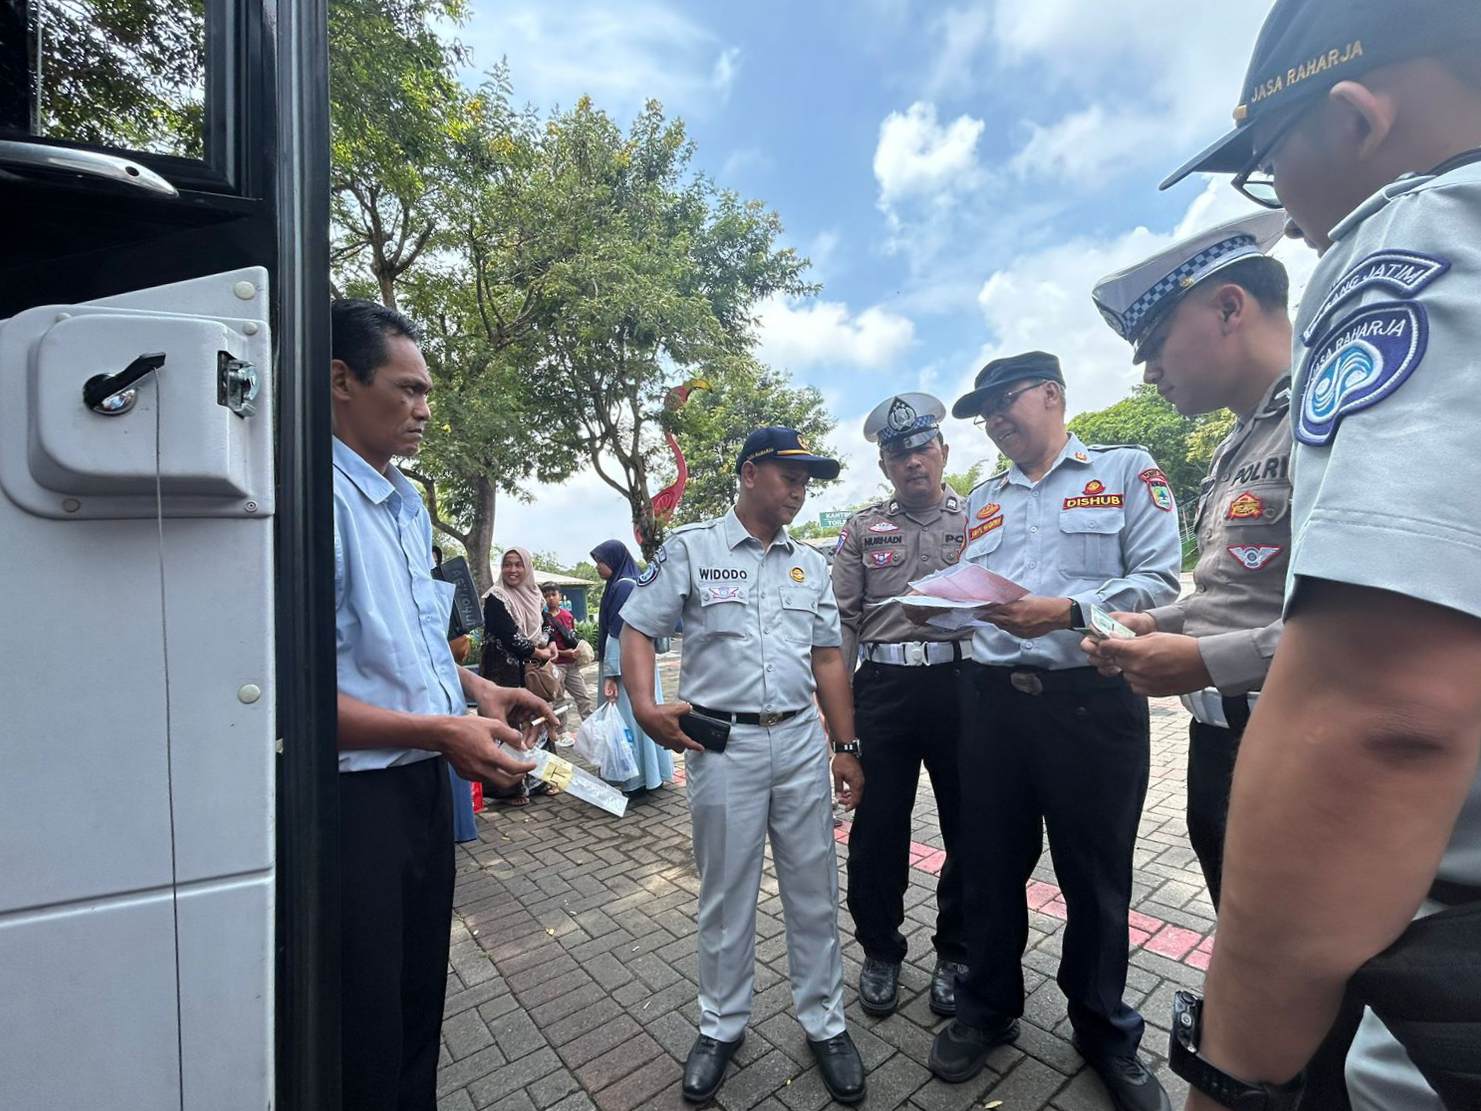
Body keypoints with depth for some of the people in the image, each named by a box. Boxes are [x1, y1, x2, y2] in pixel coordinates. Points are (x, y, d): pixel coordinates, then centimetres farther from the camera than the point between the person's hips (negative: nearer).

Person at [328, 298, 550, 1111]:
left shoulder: (410, 505, 10)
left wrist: (475, 689, 6)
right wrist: (441, 730, -23)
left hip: (424, 784, 9)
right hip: (356, 794, -8)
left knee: (420, 1000, 26)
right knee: (364, 1045, 13)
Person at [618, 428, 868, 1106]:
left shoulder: (810, 565, 10)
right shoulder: (690, 548, -2)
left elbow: (828, 657, 11)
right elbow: (637, 630, -1)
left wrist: (846, 747, 9)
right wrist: (645, 708, -17)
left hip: (802, 741, 4)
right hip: (722, 744, -3)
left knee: (814, 892, 13)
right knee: (726, 895, 12)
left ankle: (824, 1023, 35)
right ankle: (721, 1026, 35)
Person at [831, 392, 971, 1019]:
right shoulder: (862, 529, 8)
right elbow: (841, 620, 5)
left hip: (960, 684, 0)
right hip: (881, 688, 0)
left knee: (967, 825, 11)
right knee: (877, 827, 9)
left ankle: (956, 953, 35)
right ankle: (880, 951, 32)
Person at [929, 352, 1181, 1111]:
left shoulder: (1128, 471, 3)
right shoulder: (981, 500, 16)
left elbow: (1158, 579, -9)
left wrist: (1067, 611, -22)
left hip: (1091, 700, -3)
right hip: (992, 701, 4)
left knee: (1095, 873, 12)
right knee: (990, 865, 15)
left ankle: (1104, 1030, 38)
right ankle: (986, 1008, 37)